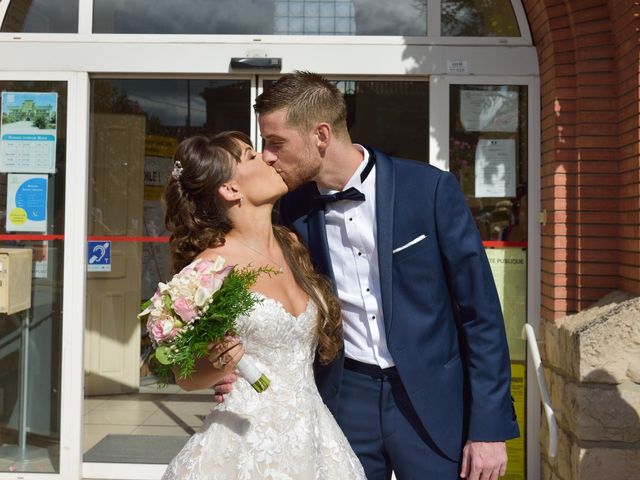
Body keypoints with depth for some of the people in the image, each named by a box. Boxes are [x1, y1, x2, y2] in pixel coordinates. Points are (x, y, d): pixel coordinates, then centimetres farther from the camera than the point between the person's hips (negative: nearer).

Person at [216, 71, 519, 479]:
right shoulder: (294, 210, -1)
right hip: (344, 400, 3)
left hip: (432, 401, -2)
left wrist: (489, 426, -9)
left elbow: (480, 311, -8)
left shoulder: (431, 189, -12)